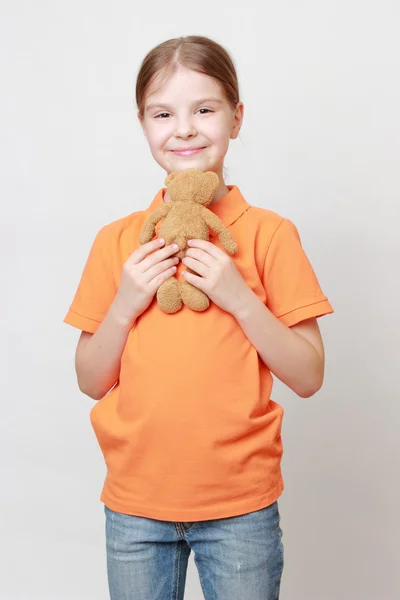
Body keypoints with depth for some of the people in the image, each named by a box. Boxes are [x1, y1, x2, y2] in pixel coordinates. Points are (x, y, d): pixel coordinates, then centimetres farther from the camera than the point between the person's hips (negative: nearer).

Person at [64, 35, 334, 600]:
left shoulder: (269, 234, -6)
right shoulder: (117, 240, 1)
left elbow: (308, 377, -7)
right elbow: (91, 381, 3)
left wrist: (239, 298, -18)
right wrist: (125, 304, -12)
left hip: (241, 505, -2)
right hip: (135, 503, 2)